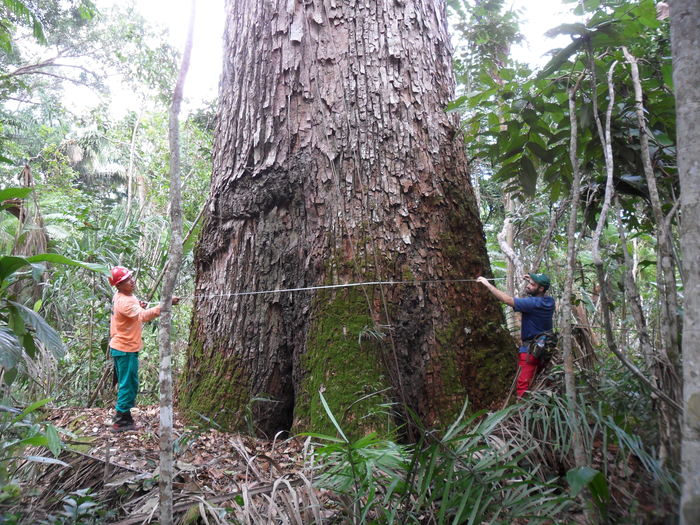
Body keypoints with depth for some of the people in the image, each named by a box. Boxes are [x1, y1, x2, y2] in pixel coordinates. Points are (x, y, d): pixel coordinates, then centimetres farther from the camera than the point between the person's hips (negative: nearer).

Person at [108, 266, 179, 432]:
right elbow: (144, 316, -39)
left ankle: (122, 417, 30)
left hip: (121, 348, 10)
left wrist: (139, 306, -2)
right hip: (126, 350, -10)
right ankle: (121, 422, 8)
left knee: (126, 384, 19)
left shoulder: (123, 296, 6)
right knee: (129, 385, -2)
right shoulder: (125, 302, -25)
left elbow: (136, 315, 20)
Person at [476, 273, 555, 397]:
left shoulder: (533, 303, -23)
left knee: (522, 385, -7)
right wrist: (532, 281, 18)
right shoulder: (549, 301, 2)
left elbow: (507, 299, -25)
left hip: (529, 350, -9)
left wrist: (487, 284, -20)